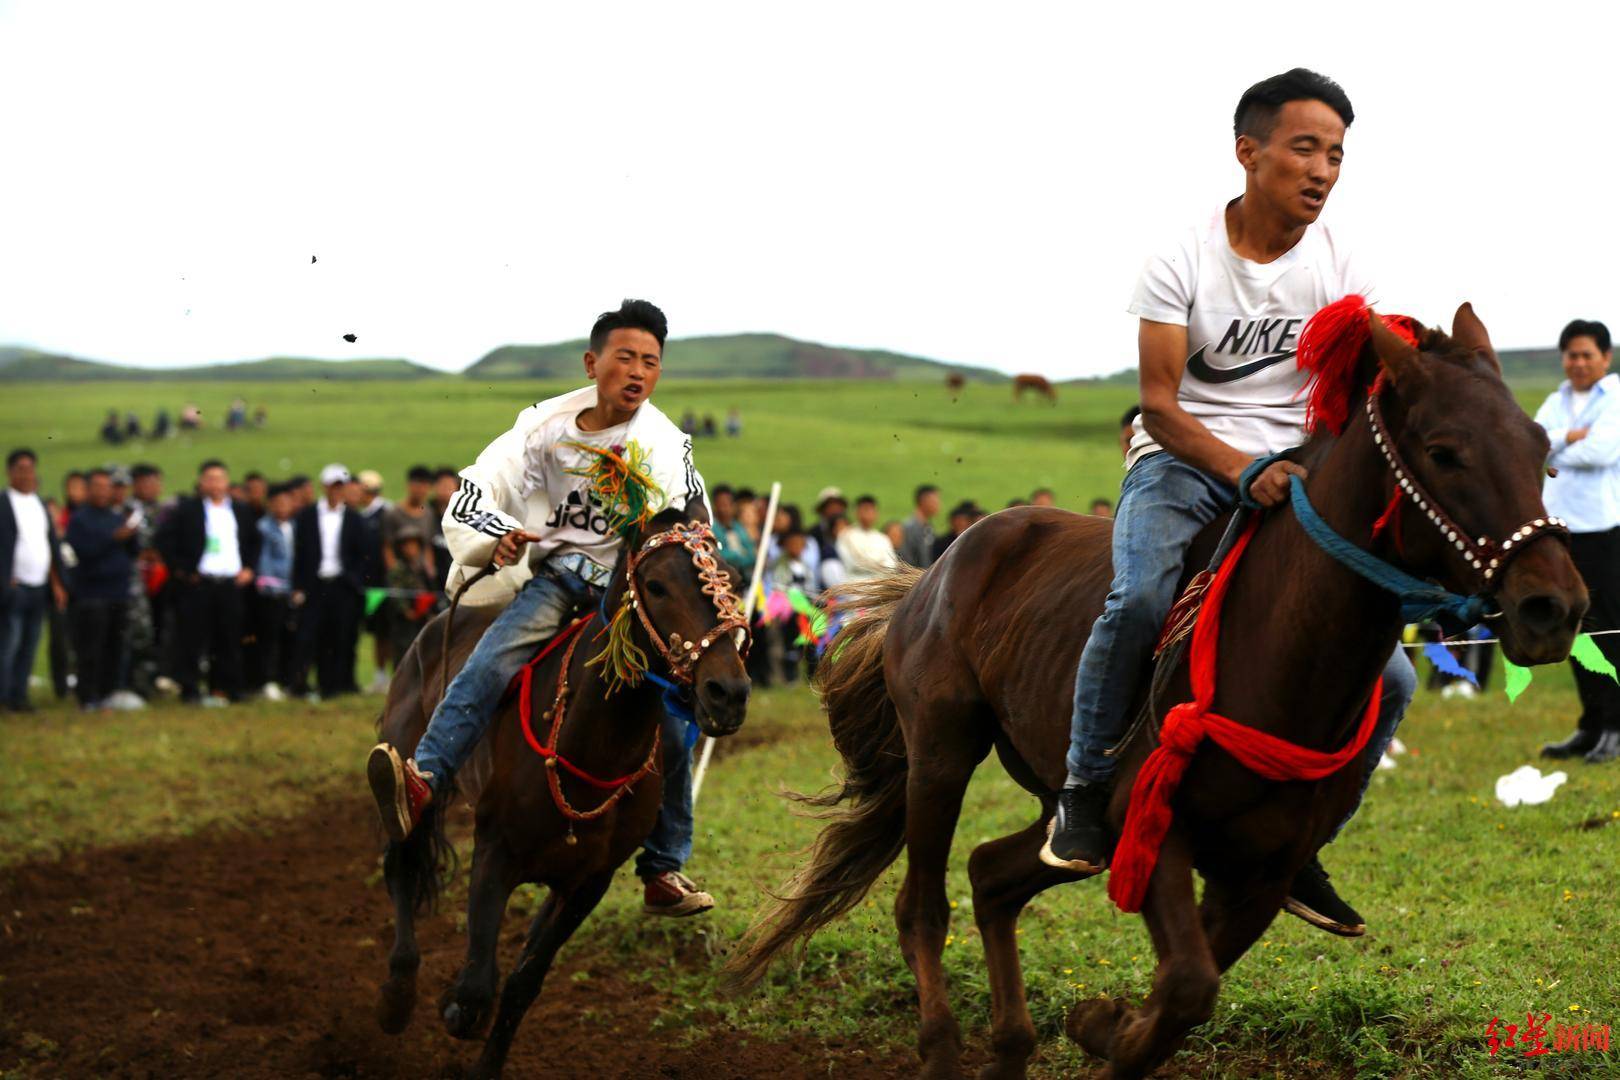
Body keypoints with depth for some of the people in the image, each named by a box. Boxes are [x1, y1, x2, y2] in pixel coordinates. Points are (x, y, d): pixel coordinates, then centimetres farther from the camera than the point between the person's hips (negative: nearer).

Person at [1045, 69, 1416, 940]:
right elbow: (1158, 404, -14)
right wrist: (1244, 470, -30)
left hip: (1294, 476, 4)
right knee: (1141, 596, -36)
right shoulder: (1184, 262, -8)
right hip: (1182, 462, -4)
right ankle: (1085, 794, -17)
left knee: (1388, 677, -9)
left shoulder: (1335, 269, 1)